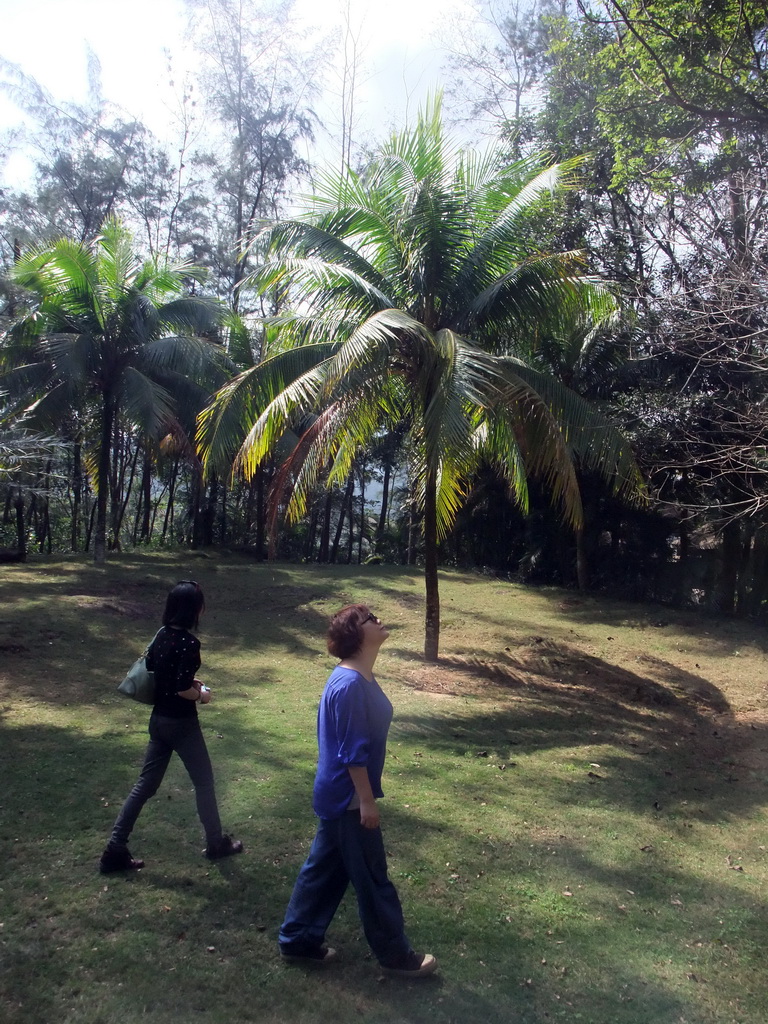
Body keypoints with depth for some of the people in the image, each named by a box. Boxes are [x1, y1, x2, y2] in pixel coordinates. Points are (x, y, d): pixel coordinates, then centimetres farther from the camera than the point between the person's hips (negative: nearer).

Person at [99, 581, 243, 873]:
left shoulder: (162, 635, 2)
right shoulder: (188, 643, -23)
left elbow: (150, 670, 11)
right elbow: (182, 690, -25)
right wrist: (201, 695, -6)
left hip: (159, 720, 7)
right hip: (181, 724, -7)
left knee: (146, 783, 14)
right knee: (204, 782, 11)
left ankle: (115, 849, 15)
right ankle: (216, 843, 27)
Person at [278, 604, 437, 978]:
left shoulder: (360, 677, 5)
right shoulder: (349, 685, -25)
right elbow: (352, 751, -23)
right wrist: (366, 800, -18)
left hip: (339, 796, 10)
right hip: (348, 797, -10)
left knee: (326, 867, 19)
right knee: (371, 877, 6)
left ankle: (298, 941, 33)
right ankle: (395, 955, 22)